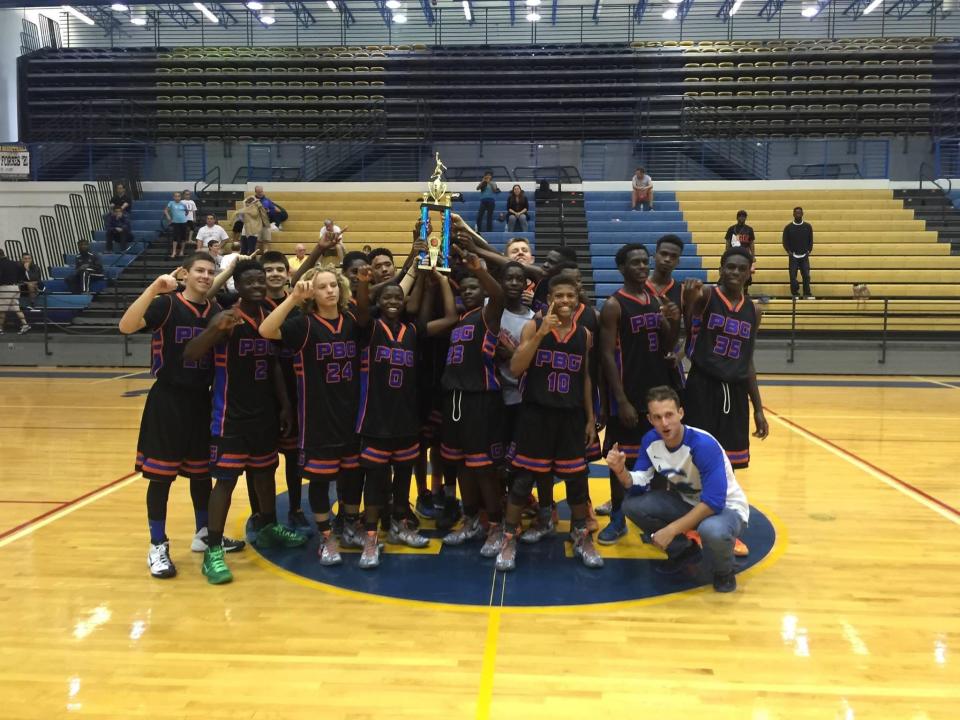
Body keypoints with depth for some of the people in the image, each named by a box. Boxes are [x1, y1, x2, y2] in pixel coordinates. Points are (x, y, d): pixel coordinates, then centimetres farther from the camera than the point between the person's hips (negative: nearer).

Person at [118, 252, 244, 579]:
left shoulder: (216, 311, 7)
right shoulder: (166, 304, -8)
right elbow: (126, 326, -24)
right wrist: (153, 289, -33)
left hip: (202, 400, 5)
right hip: (168, 400, -5)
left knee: (202, 471, 15)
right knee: (161, 475, 1)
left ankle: (203, 534, 32)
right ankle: (158, 547, 13)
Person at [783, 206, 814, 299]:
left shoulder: (808, 226, 5)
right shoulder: (788, 227, 2)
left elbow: (810, 240, 9)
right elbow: (785, 241, 4)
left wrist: (809, 251, -2)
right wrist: (789, 252, -7)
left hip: (804, 256, 1)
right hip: (793, 256, -1)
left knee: (806, 275, -4)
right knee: (793, 276, -4)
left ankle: (807, 294, 2)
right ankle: (795, 294, 6)